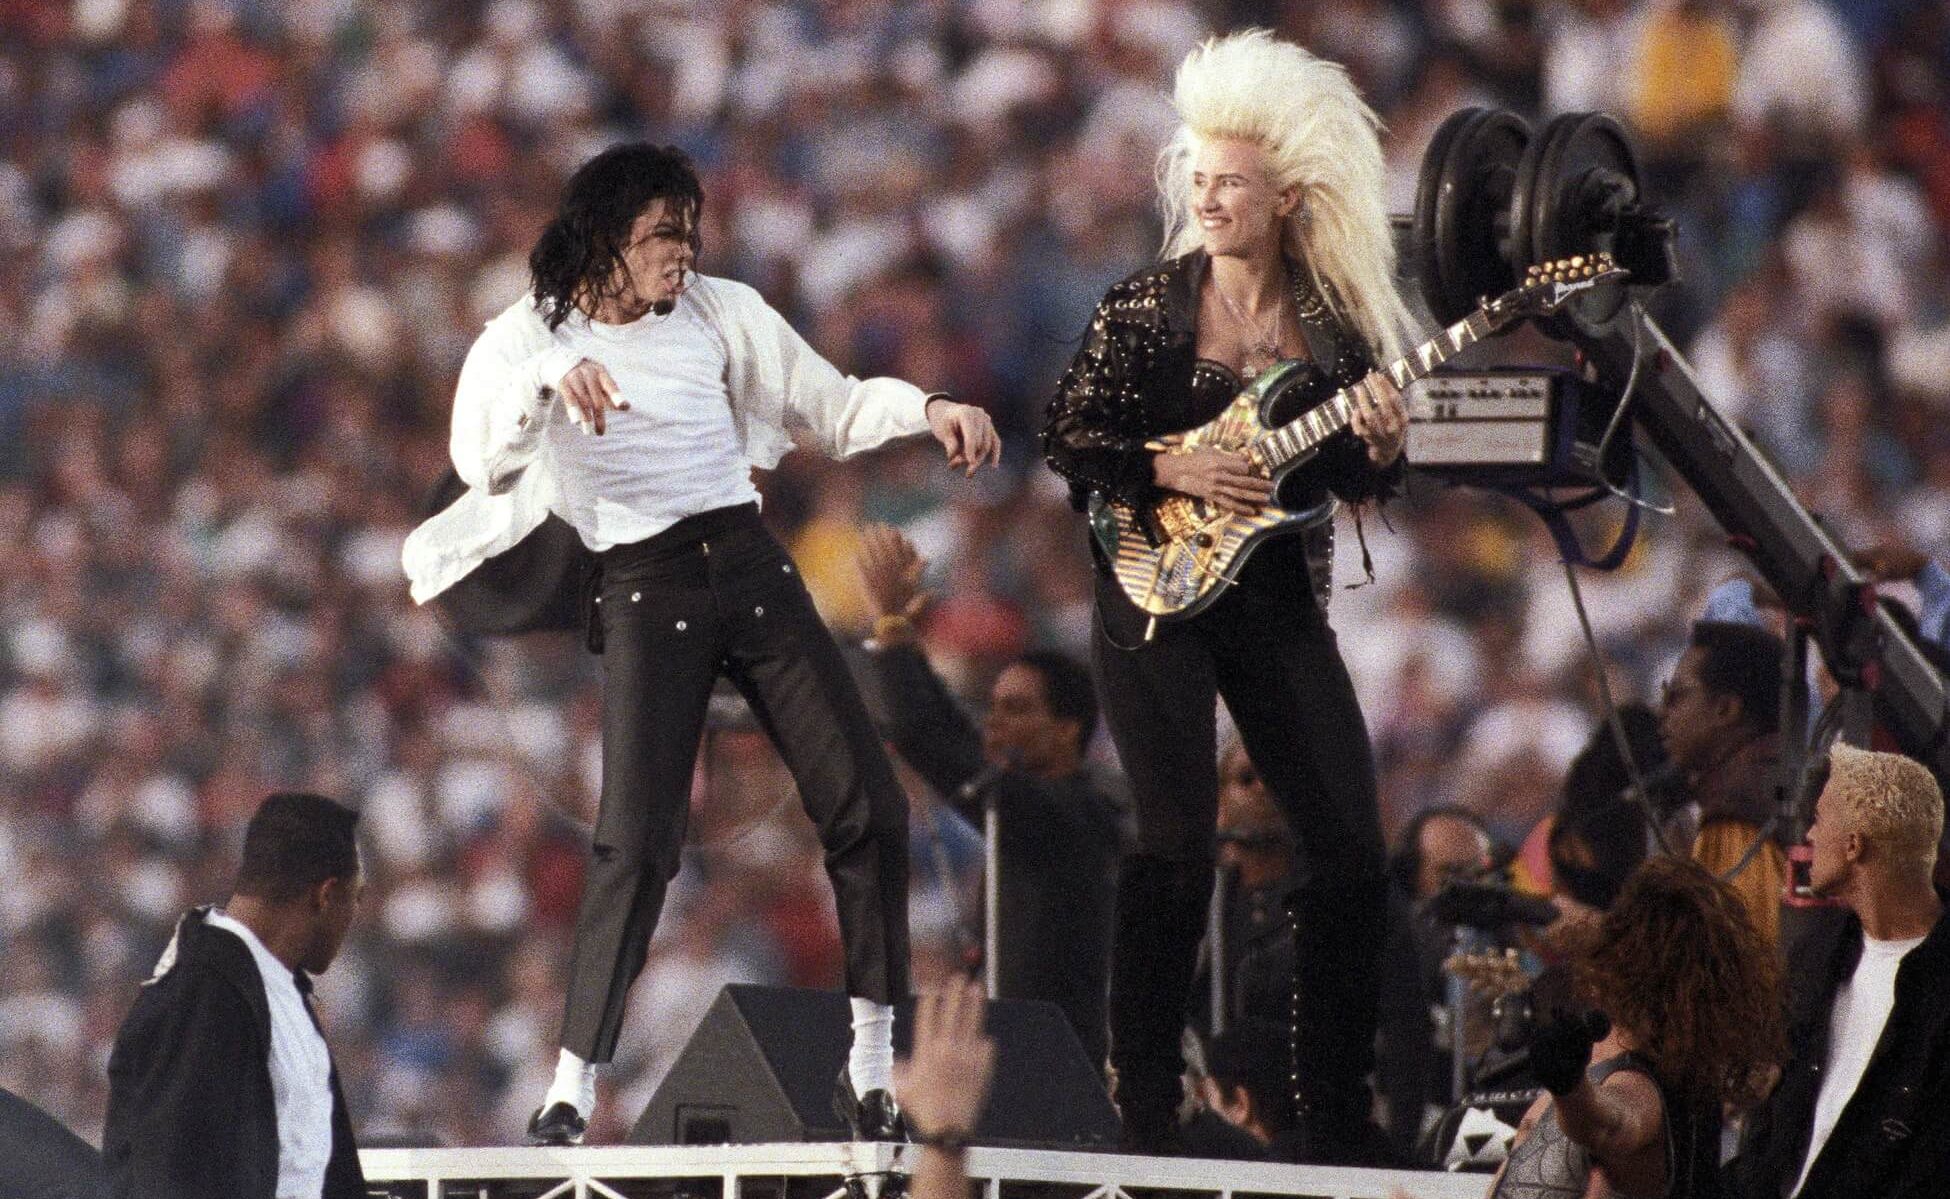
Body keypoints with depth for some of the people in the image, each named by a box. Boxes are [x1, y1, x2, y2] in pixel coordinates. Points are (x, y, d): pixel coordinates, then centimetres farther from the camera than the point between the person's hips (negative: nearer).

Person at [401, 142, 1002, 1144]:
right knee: (637, 837, -16)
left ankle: (872, 1065, 5)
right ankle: (573, 1084, -9)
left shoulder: (720, 313, 10)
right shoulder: (528, 339, 0)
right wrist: (548, 375, -32)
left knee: (866, 805, -4)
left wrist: (929, 410, -2)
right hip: (644, 596, -4)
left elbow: (833, 408, 15)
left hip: (751, 568, 4)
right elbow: (482, 463, -16)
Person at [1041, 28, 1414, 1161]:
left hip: (1279, 600, 3)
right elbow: (1065, 438, -2)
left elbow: (1358, 481, 7)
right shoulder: (1144, 306, -2)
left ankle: (1337, 1107, 9)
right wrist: (1171, 470, -14)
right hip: (1158, 597, -3)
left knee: (1352, 841, -2)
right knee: (1177, 841, -11)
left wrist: (1381, 451, -15)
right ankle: (1148, 1101, -3)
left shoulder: (1335, 321, 3)